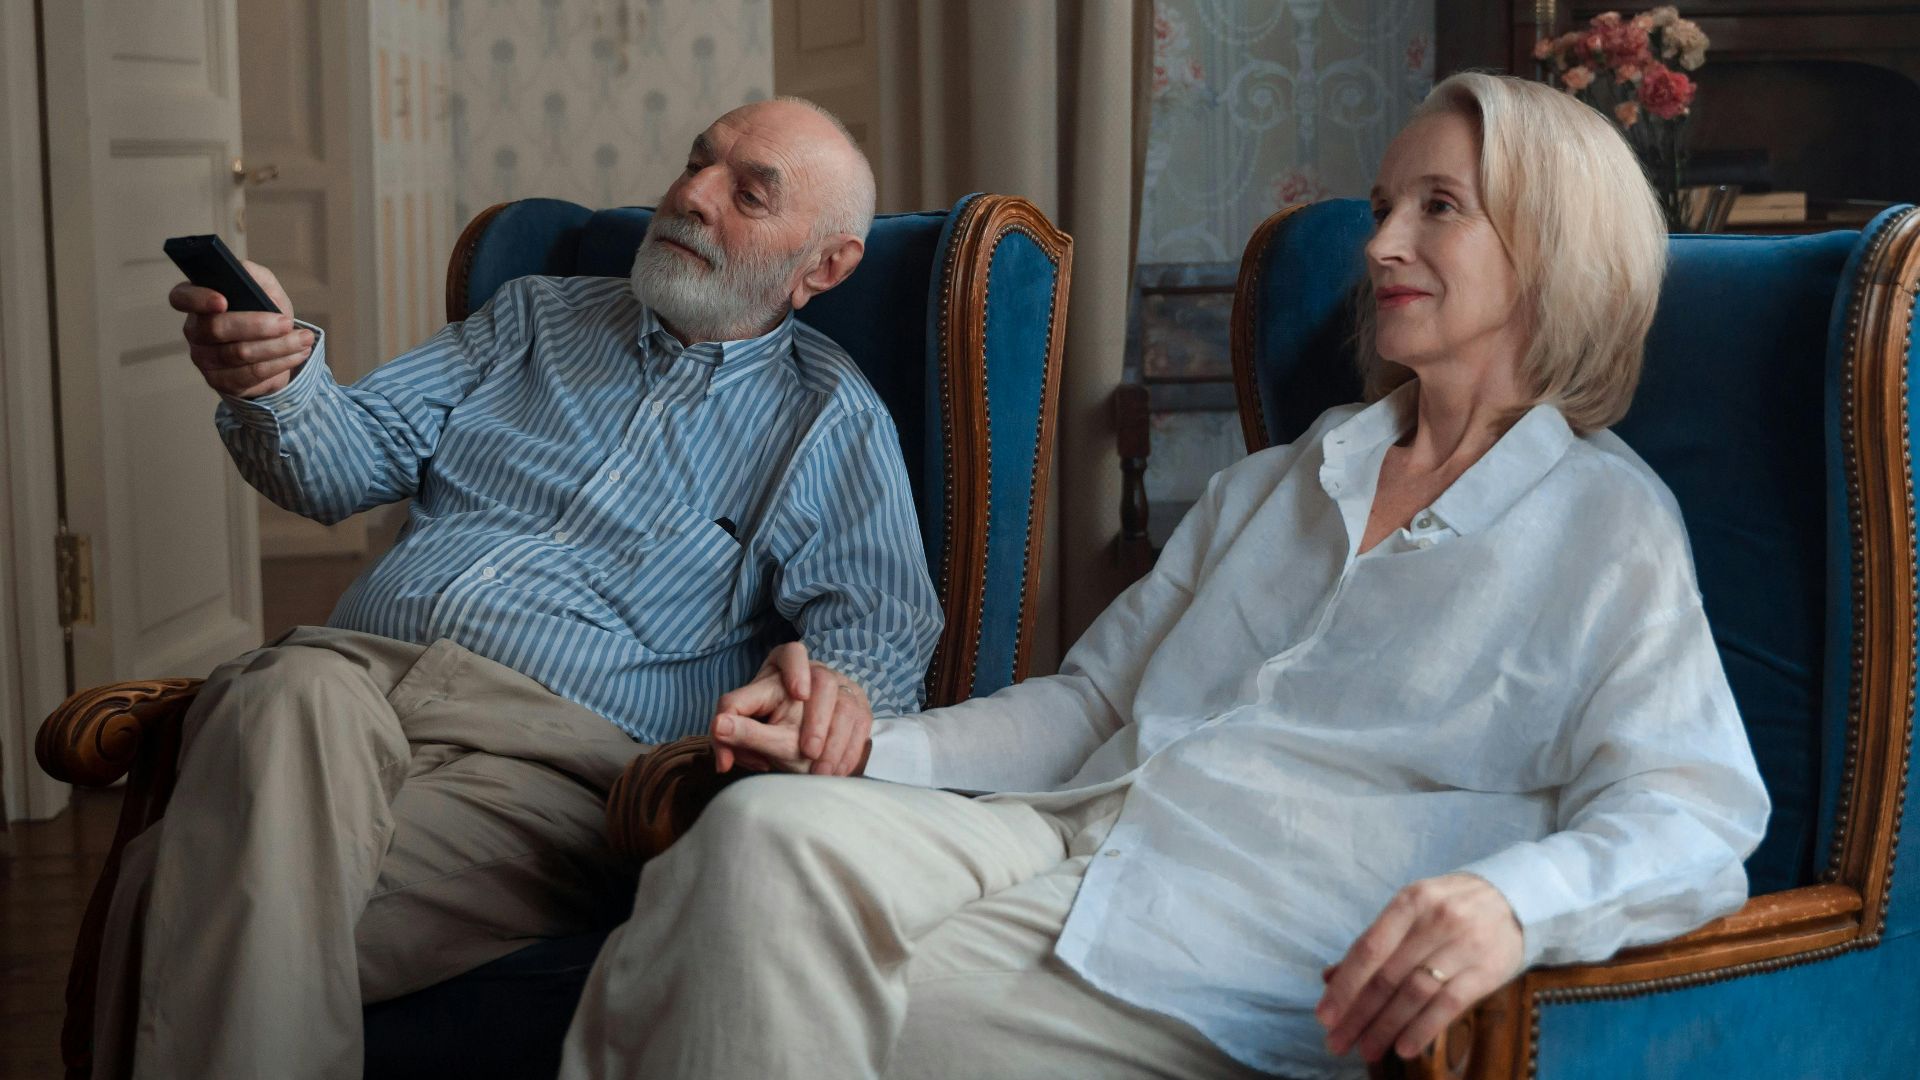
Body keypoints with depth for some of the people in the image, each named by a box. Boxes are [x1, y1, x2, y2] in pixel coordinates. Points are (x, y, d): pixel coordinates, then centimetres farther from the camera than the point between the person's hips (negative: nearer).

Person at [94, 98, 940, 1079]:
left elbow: (881, 625, 3)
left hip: (559, 748, -4)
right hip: (352, 674, 4)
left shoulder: (828, 419, 15)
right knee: (293, 695, -35)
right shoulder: (538, 317, 26)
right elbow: (351, 462, 17)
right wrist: (275, 377, -6)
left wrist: (842, 686, -23)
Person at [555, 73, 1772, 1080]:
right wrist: (871, 749, 9)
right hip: (1073, 831, 6)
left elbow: (1691, 820, -8)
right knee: (770, 829, -25)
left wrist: (1509, 899, -31)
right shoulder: (1272, 487, 26)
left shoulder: (1606, 525, 5)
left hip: (1237, 926, -6)